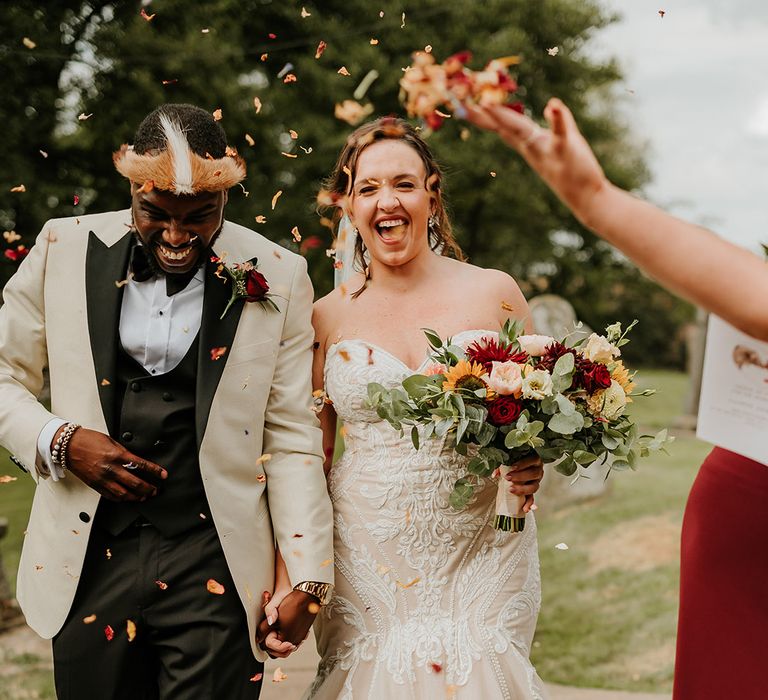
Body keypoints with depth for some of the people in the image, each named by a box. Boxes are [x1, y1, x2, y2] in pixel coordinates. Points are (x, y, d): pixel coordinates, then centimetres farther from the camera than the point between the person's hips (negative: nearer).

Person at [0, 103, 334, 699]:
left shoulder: (276, 279, -2)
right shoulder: (65, 249, 0)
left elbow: (292, 438, 0)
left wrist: (309, 581, -5)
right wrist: (58, 440, -9)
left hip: (215, 570, -1)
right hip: (89, 565, 2)